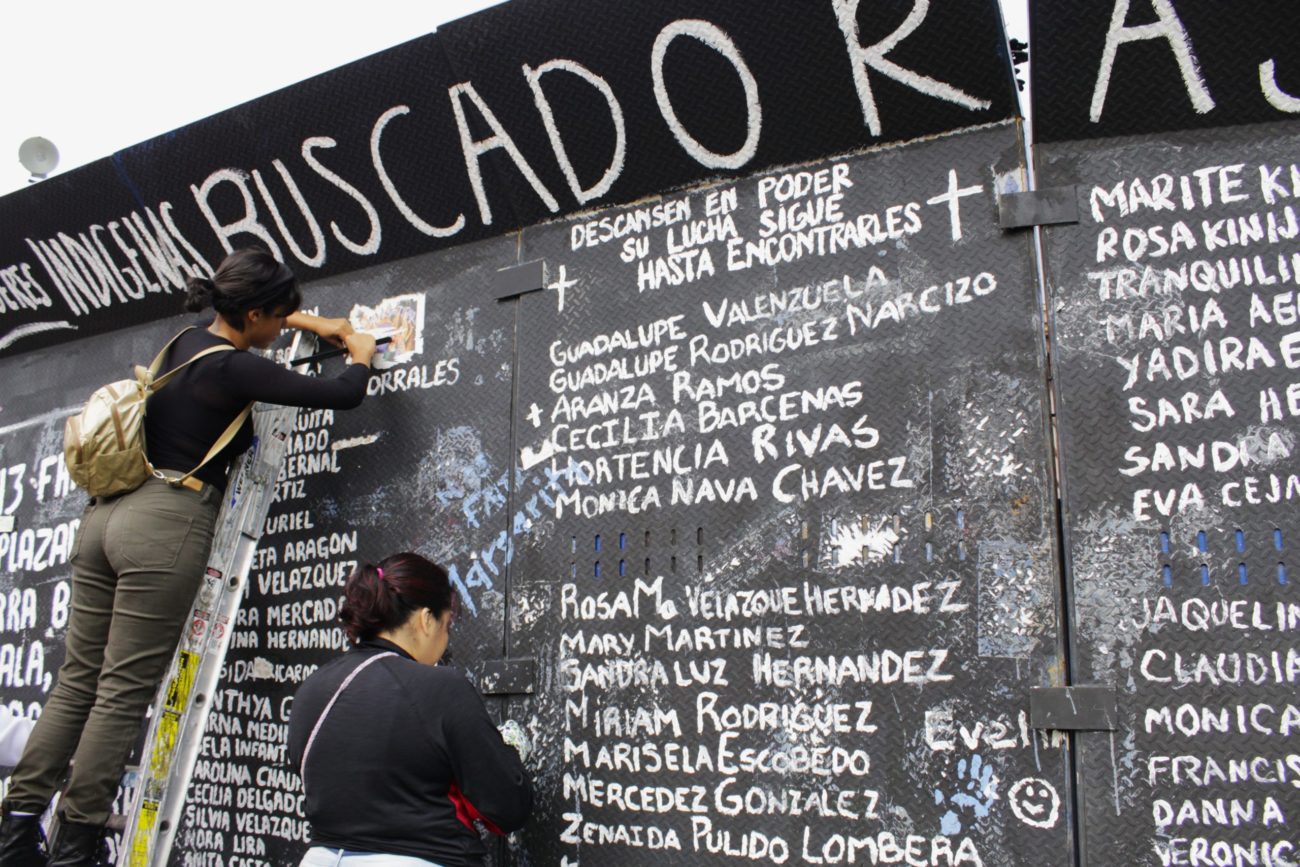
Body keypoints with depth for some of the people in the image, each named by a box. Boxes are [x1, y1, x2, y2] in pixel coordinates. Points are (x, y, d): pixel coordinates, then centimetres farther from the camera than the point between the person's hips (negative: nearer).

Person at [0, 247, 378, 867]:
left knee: (77, 682, 11)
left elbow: (246, 322, 37)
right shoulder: (234, 369, -10)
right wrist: (362, 355, 12)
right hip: (167, 523, -9)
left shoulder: (186, 341, 14)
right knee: (123, 694, -2)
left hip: (107, 513, 9)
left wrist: (322, 325, 41)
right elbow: (342, 397, -10)